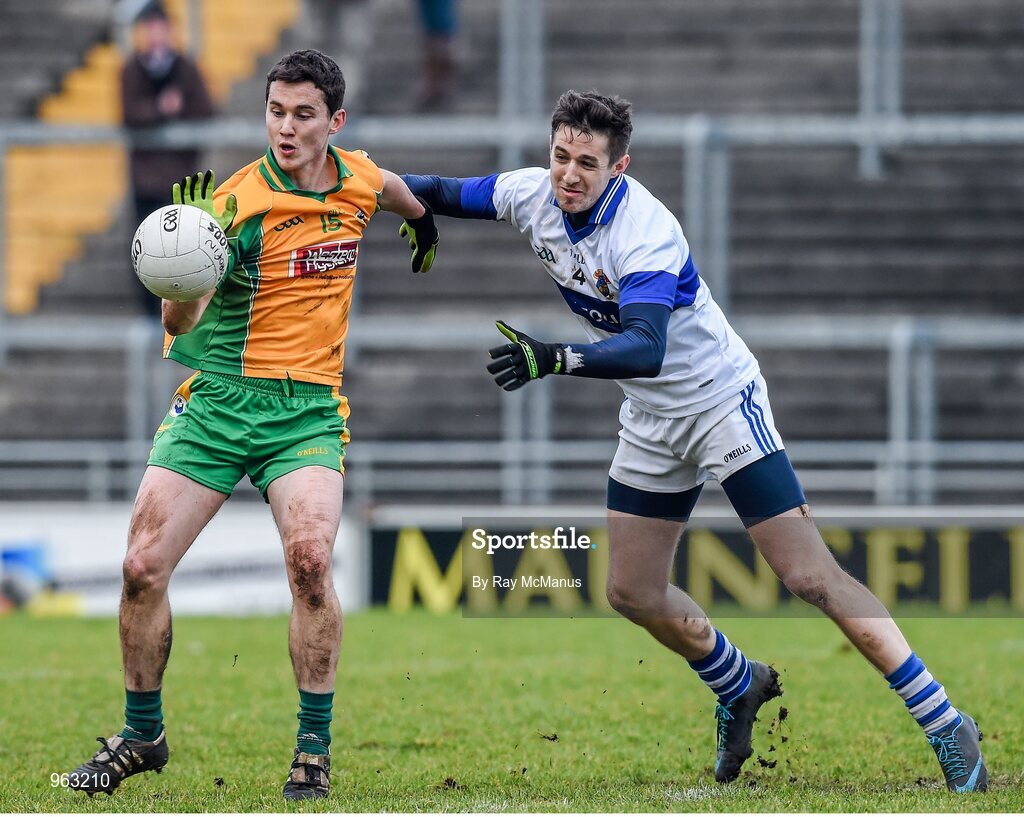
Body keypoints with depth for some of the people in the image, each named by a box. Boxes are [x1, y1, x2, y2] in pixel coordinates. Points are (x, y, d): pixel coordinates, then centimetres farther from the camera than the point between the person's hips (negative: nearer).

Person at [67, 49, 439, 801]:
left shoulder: (356, 179, 0)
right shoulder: (237, 203, -14)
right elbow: (180, 326, -22)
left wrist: (422, 221, 47)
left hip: (308, 409, 1)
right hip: (219, 398, -1)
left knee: (310, 557, -23)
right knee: (144, 568, -7)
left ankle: (315, 749, -11)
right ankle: (142, 735, 15)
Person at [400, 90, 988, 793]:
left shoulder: (645, 229, -30)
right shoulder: (533, 195, -8)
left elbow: (645, 347, -43)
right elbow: (452, 193, 11)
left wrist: (553, 360, -55)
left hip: (721, 399, -8)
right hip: (652, 419, 8)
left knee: (810, 576, -15)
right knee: (633, 592, 9)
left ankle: (949, 729, -12)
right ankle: (740, 687, 37)